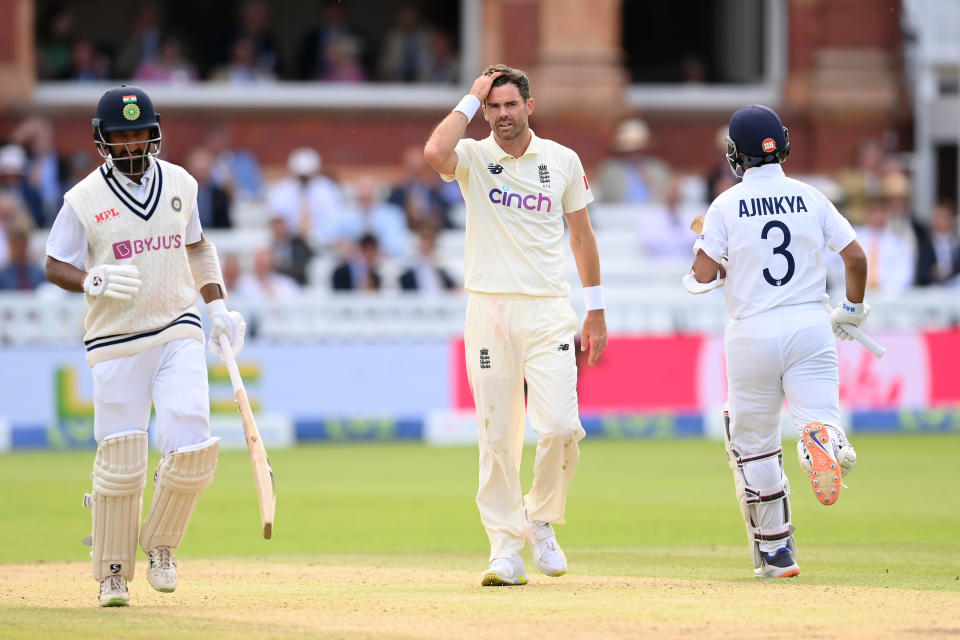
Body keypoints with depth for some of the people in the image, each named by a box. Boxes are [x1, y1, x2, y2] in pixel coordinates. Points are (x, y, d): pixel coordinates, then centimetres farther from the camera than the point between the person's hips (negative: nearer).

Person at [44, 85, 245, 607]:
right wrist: (95, 280, -20)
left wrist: (218, 307, 13)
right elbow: (55, 267, 0)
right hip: (115, 344, -3)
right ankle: (113, 574, 15)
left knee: (191, 448, -12)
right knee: (120, 464, -3)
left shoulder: (180, 184, 7)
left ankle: (160, 544, 14)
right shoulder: (84, 200, -4)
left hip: (178, 335, 3)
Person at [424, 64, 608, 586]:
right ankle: (506, 549, 6)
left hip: (549, 312, 1)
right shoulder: (473, 157, 2)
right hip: (489, 308, -1)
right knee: (497, 436, -1)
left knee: (559, 427, -12)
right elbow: (435, 153, -22)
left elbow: (582, 234, 15)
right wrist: (470, 98, -11)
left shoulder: (563, 161, 8)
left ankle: (540, 519, 13)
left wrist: (596, 311, 13)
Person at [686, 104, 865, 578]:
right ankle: (822, 439, -41)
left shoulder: (727, 205, -2)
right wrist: (852, 309, 19)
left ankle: (776, 551, 16)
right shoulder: (810, 198, 5)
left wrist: (696, 269, 17)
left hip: (753, 332, -1)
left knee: (755, 444, 12)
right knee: (820, 417, -2)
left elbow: (704, 274, -6)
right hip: (810, 326, 1)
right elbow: (855, 256, 3)